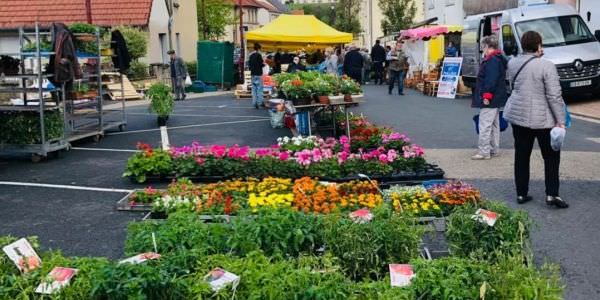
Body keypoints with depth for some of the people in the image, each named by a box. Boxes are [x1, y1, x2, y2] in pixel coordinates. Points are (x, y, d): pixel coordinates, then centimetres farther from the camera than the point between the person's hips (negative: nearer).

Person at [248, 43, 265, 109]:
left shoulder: (251, 55, 11)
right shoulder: (259, 55, -9)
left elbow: (249, 64, 13)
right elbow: (261, 64, -13)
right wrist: (264, 64, 6)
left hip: (253, 74, 6)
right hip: (258, 74, -6)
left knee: (254, 88, 7)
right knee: (259, 87, -2)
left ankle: (254, 103, 6)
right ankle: (260, 102, -3)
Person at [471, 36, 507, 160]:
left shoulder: (492, 61, -18)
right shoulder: (499, 59, 16)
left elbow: (491, 80, -25)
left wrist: (487, 96, -24)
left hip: (490, 100, -11)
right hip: (496, 99, 11)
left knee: (485, 125, -8)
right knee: (494, 124, 17)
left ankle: (484, 152, -6)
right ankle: (494, 149, 25)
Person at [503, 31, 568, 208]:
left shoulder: (512, 64, 2)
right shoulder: (546, 66, -15)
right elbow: (555, 96, -16)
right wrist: (560, 120, -11)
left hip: (518, 115, 5)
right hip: (542, 119, -5)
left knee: (521, 156, 12)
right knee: (551, 157, 8)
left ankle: (521, 193, 16)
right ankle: (551, 194, 5)